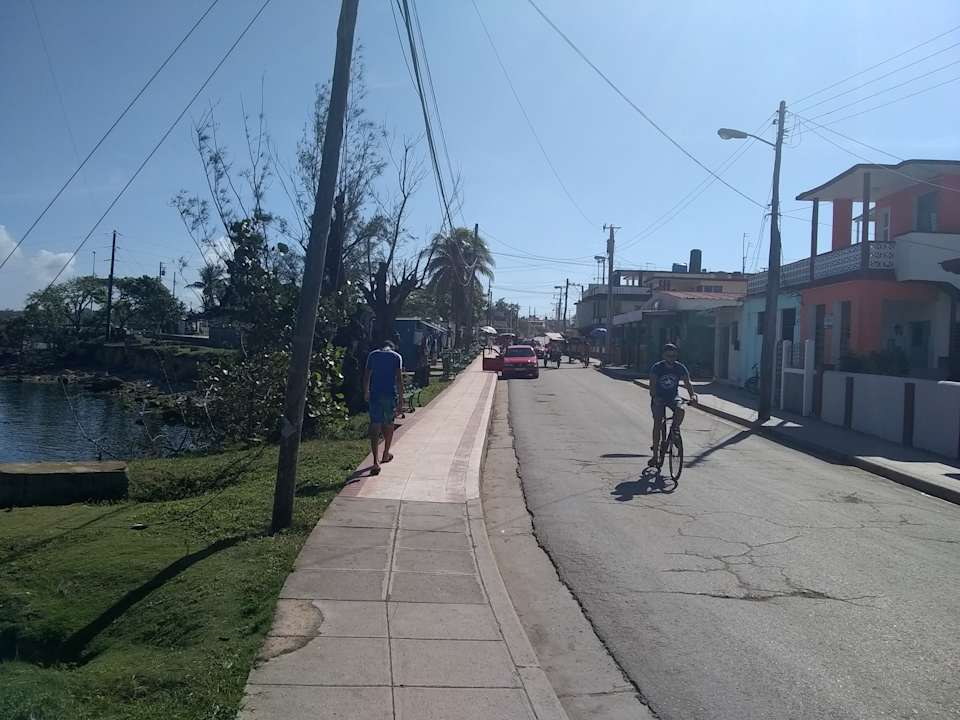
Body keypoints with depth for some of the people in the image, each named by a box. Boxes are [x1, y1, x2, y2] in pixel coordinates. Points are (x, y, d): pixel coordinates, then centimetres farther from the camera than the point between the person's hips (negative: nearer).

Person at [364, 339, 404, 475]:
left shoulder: (372, 355, 8)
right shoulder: (397, 356, 3)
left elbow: (366, 376, 7)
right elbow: (399, 378, -4)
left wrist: (366, 393, 18)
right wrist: (401, 397, -1)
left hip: (375, 394, 0)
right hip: (391, 394, 0)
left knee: (375, 426, -3)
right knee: (388, 423, 19)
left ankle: (376, 461, -15)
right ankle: (386, 454, 34)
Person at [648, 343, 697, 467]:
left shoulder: (680, 368, -8)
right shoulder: (657, 368, -14)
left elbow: (687, 383, -14)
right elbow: (652, 385, -22)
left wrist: (692, 395, -34)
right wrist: (654, 398, -41)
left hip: (673, 397, 2)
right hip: (659, 398, -2)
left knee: (680, 410, -31)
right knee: (657, 424, -14)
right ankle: (655, 455, -8)